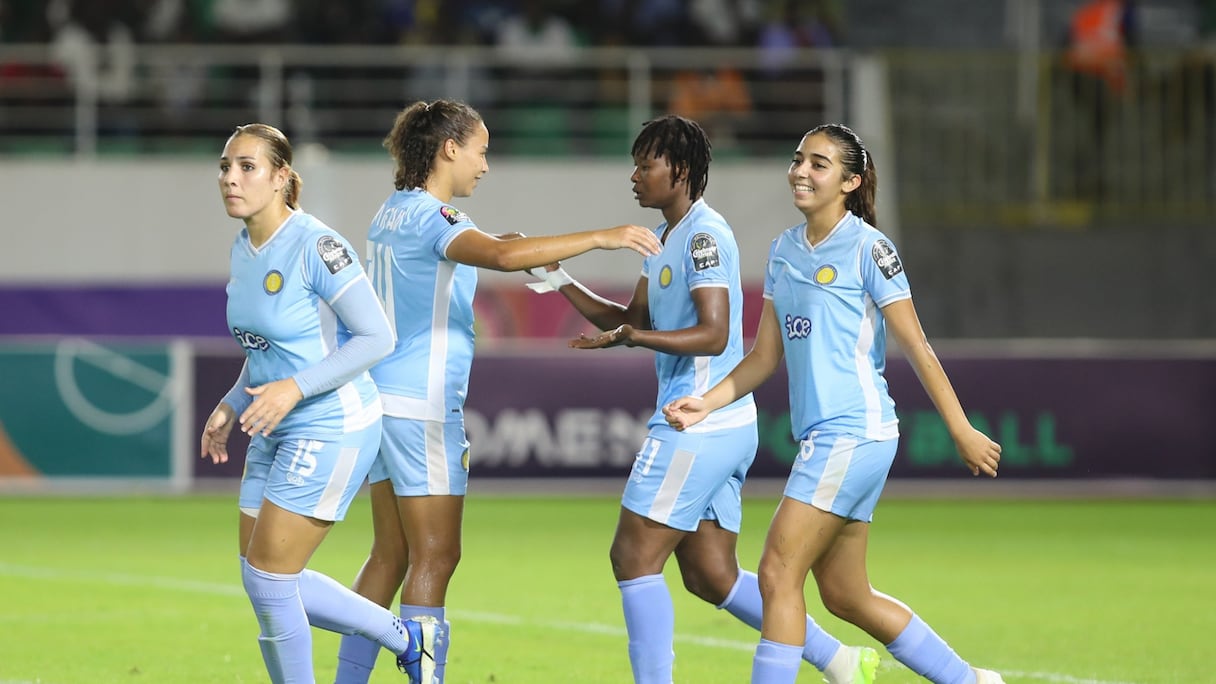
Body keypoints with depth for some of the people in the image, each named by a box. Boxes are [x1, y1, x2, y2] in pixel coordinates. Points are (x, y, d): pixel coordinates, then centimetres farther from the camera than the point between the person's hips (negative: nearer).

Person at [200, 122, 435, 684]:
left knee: (267, 579, -7)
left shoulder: (315, 247, -19)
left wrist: (295, 388, -26)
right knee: (266, 582, 10)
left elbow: (377, 338, -20)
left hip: (331, 431, -9)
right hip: (275, 435, 9)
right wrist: (233, 406, 9)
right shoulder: (244, 249, 6)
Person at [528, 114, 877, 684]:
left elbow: (713, 334, -22)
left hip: (699, 428, -10)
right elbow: (633, 319, 24)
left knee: (634, 556, -7)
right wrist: (560, 282, 15)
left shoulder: (704, 236, -14)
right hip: (723, 429, 10)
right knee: (711, 576, 10)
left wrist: (634, 337, -31)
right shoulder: (665, 238, 17)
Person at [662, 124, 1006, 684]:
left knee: (778, 574, -12)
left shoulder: (868, 248, -8)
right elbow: (766, 355, 17)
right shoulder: (783, 251, 14)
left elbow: (916, 348, -7)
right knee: (845, 596, 12)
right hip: (820, 436, 8)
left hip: (855, 432, -8)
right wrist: (708, 403, 4)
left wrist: (962, 433, -6)